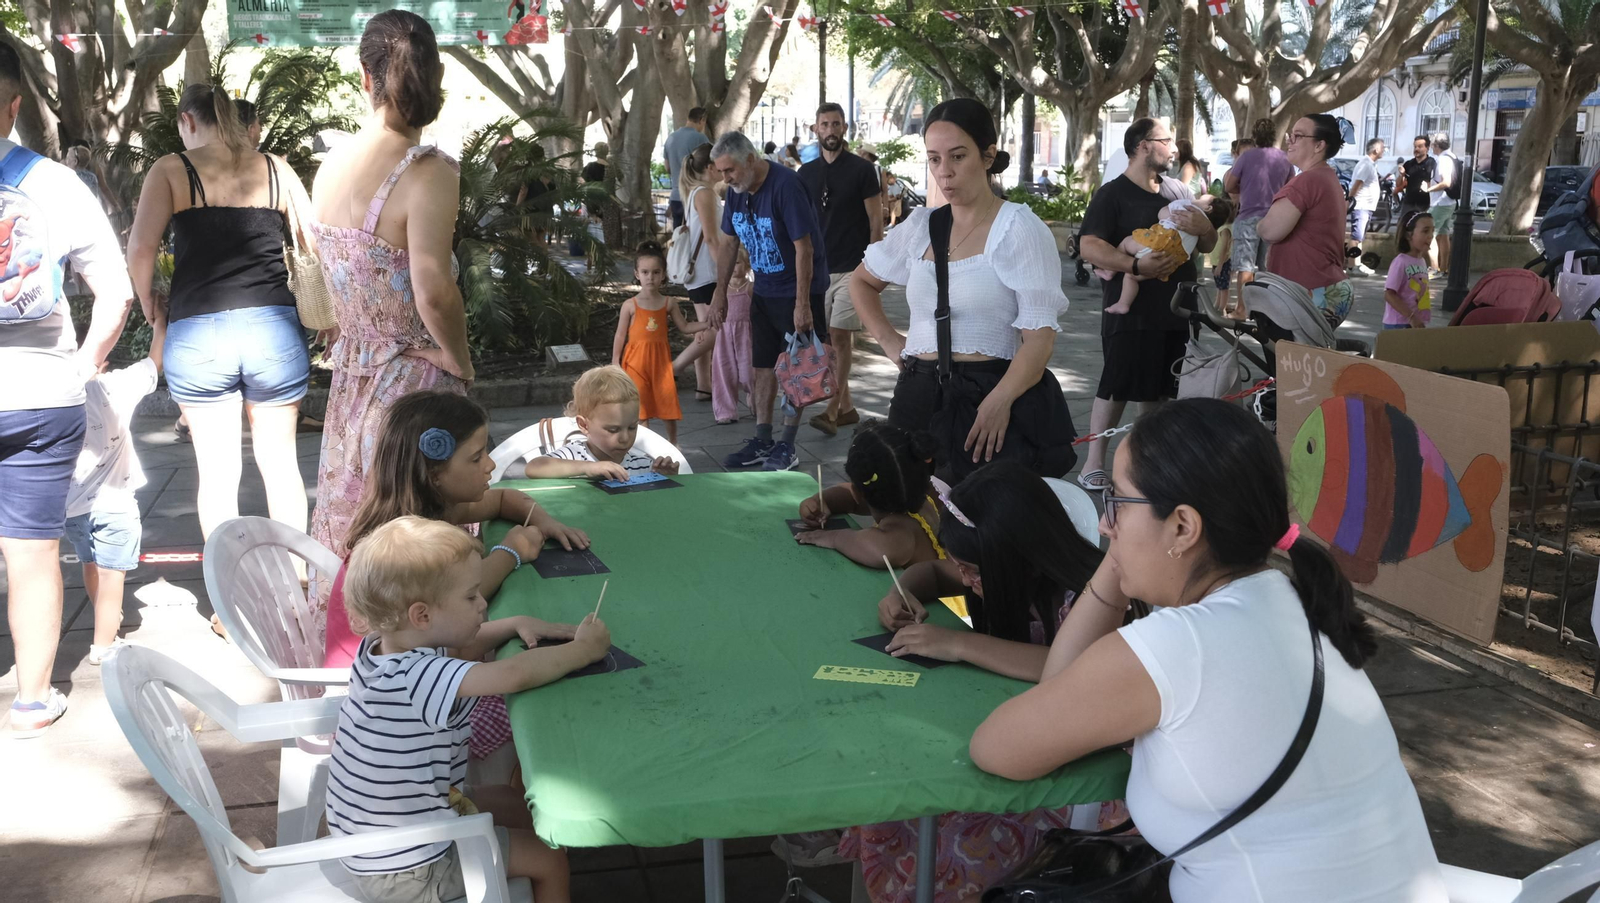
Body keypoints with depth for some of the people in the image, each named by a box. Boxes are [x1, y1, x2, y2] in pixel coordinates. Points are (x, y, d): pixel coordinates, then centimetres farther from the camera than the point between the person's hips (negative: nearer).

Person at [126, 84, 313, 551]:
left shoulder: (171, 170, 2)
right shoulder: (275, 169, 8)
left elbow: (139, 251, -7)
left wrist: (149, 304, 9)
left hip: (196, 332, -1)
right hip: (274, 326, 2)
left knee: (217, 468, 8)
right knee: (280, 459, 12)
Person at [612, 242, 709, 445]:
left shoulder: (669, 303, 3)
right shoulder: (630, 305, -4)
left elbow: (685, 328, 10)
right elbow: (620, 335, 0)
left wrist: (706, 324, -2)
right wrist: (615, 363, -1)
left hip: (661, 359, 2)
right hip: (636, 361, -2)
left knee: (669, 402, 7)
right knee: (639, 405, -1)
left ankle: (672, 444, 25)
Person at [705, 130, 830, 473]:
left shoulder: (785, 186, -23)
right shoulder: (738, 191, 1)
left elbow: (804, 247, -24)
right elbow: (729, 243, 12)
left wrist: (802, 303, -25)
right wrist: (720, 293, 10)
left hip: (797, 290, -7)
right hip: (764, 290, 8)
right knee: (763, 365, 10)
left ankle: (787, 446, 7)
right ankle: (762, 441, 19)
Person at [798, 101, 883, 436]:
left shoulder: (862, 170, -3)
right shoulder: (806, 173, 10)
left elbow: (876, 221, -3)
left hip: (852, 269, -5)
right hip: (817, 268, 5)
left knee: (840, 337, -10)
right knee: (825, 340, 7)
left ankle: (831, 410, -11)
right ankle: (846, 407, 17)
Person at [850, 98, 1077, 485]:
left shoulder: (1019, 228, -6)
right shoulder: (920, 225, 9)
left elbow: (1040, 335, -12)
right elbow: (861, 281, 26)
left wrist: (998, 403, -25)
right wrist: (888, 340, 11)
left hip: (988, 399, -5)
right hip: (918, 398, 5)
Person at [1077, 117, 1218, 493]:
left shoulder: (1179, 190, 15)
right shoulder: (1112, 194, -4)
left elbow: (1208, 246, 18)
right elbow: (1089, 247, -16)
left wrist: (1204, 228, -6)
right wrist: (1136, 265, -26)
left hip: (1177, 310, 6)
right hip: (1131, 310, -6)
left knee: (1163, 389, 12)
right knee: (1116, 386, -4)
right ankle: (1094, 462, 4)